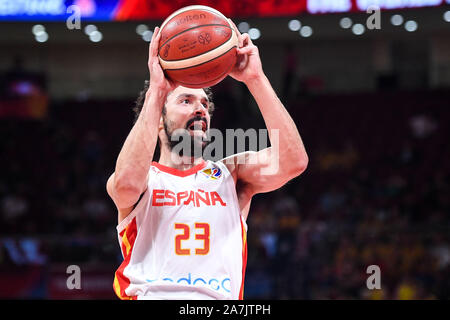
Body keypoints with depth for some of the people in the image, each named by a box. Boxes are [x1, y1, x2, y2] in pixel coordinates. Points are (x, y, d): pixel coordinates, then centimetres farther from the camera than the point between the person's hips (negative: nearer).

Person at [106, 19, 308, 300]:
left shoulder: (230, 174, 16)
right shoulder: (147, 177, 10)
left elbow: (293, 162, -1)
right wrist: (156, 91, -9)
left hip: (222, 298, 2)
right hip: (152, 293, -2)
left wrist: (256, 79, -3)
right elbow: (127, 184, -14)